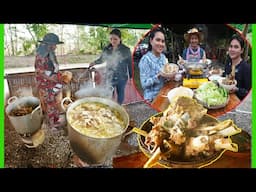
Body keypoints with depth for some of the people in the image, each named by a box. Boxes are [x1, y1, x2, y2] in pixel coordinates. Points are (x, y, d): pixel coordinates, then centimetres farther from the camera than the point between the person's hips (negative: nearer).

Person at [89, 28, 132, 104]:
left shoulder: (126, 50, -8)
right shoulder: (106, 49, -3)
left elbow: (130, 64, -2)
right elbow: (101, 59, 11)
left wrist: (131, 77, 1)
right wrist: (94, 62, -9)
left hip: (122, 77, -1)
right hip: (109, 77, 1)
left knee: (120, 94, 14)